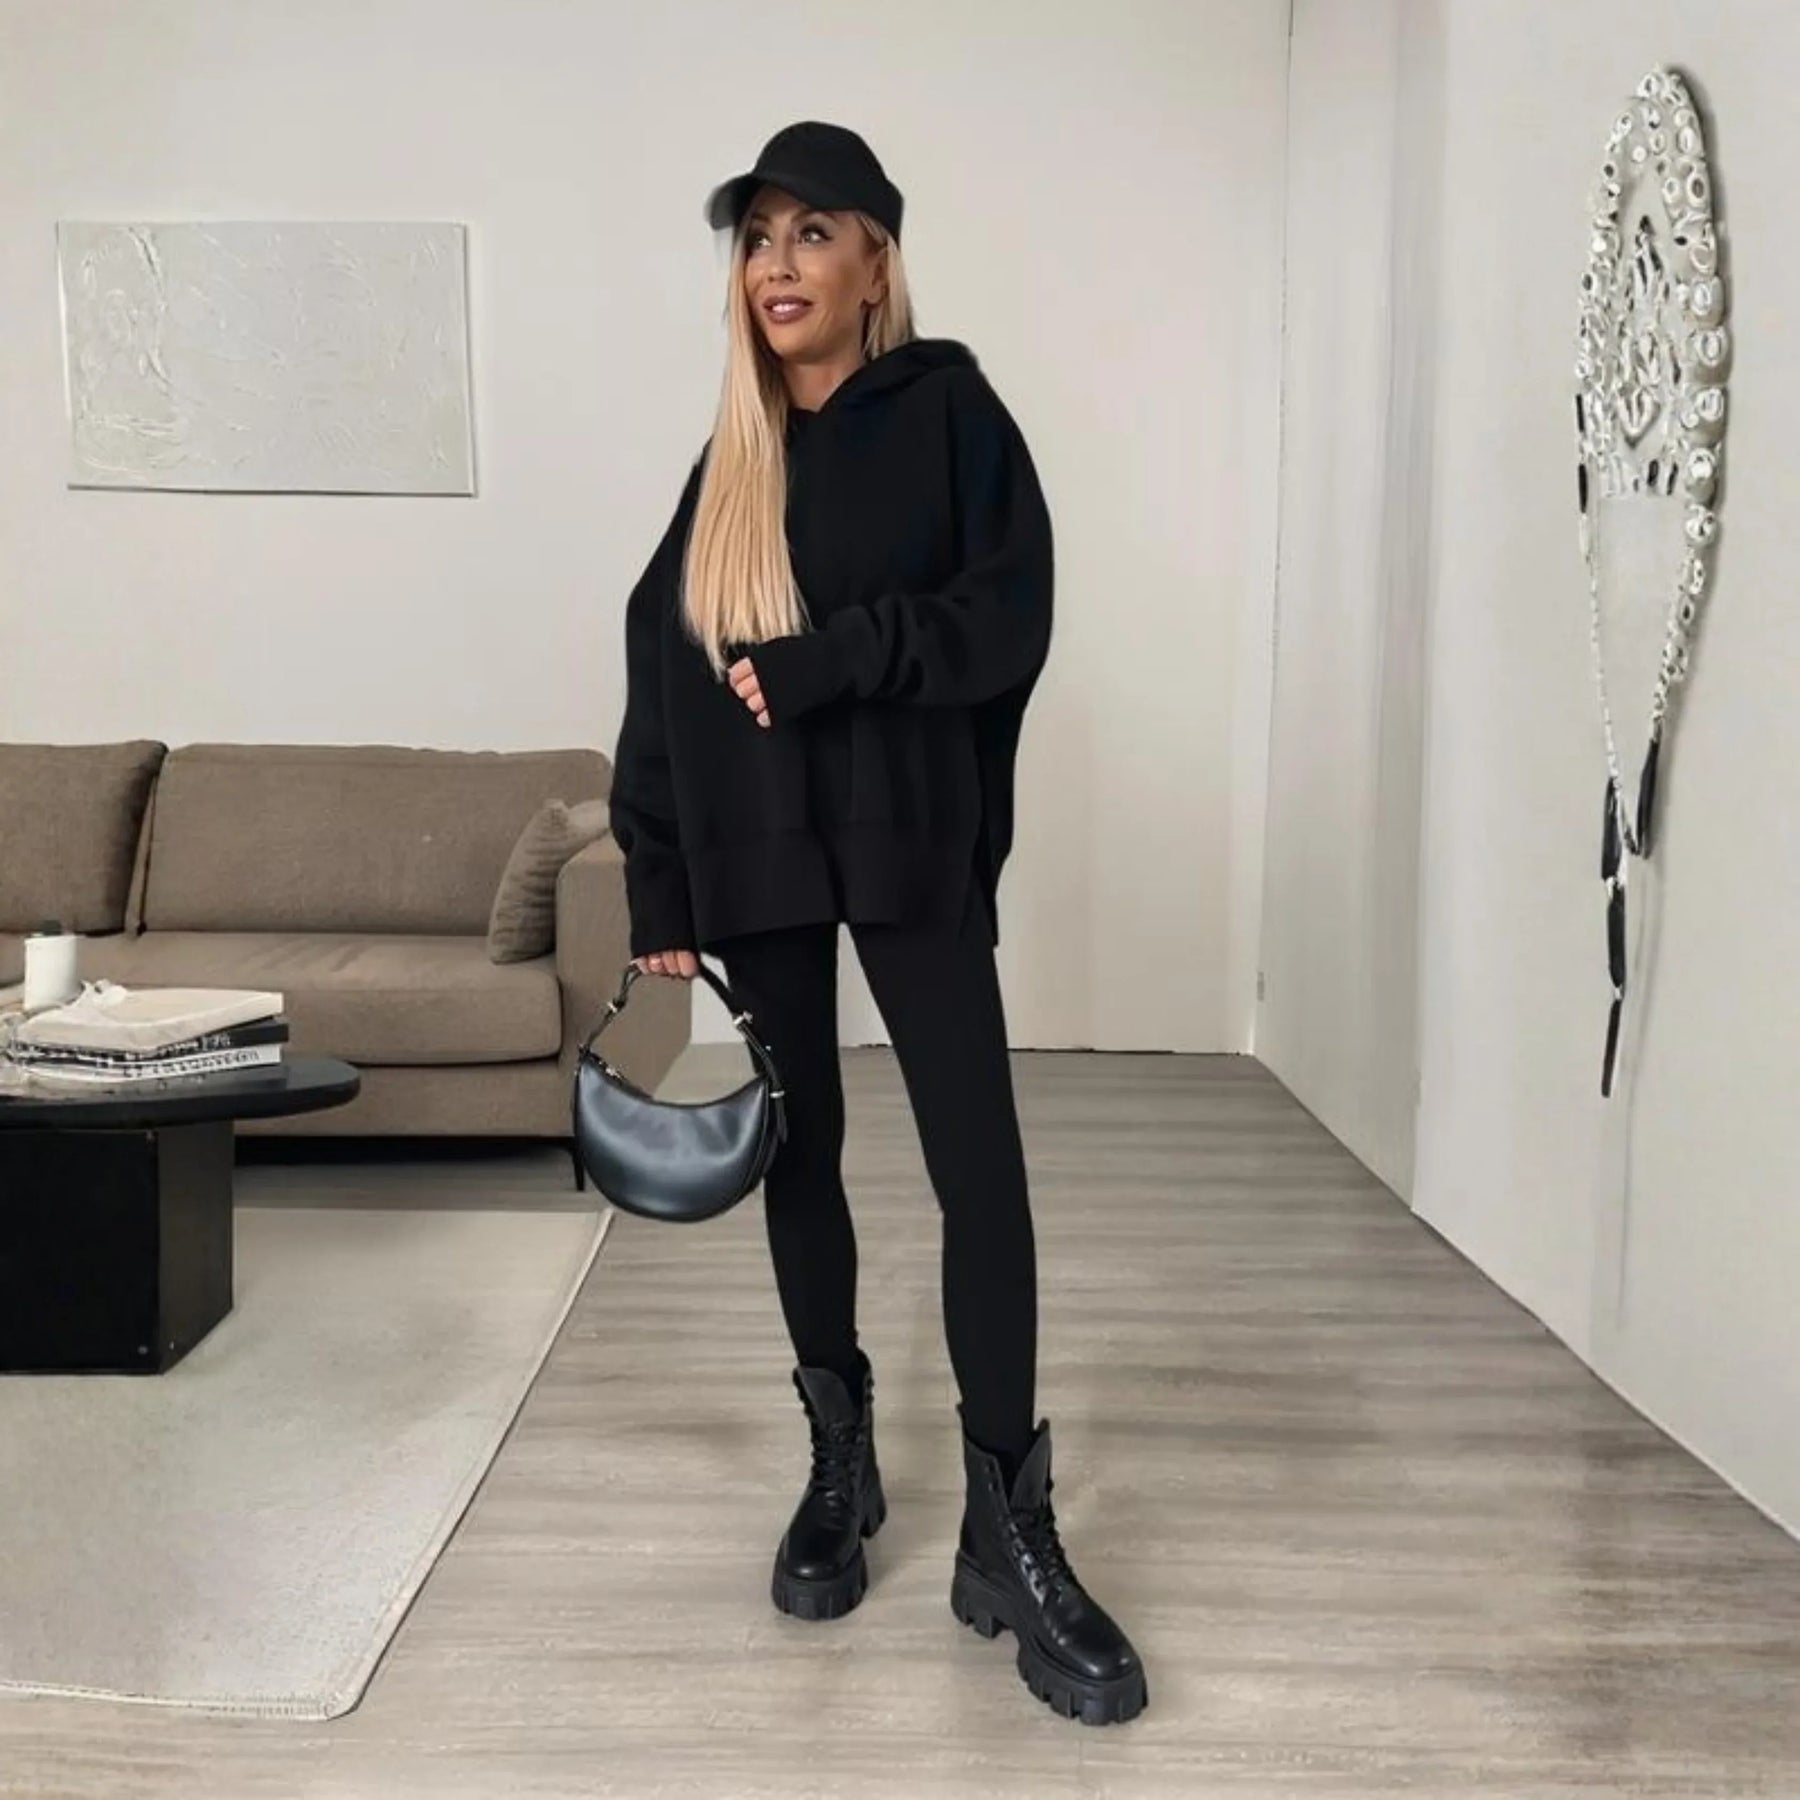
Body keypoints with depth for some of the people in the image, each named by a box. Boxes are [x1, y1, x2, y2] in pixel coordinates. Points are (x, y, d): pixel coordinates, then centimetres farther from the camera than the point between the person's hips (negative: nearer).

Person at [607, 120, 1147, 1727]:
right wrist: (660, 898, 2)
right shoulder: (732, 459, 12)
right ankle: (842, 1462, 25)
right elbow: (664, 673, 8)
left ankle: (1009, 1532, 1)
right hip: (755, 856, 4)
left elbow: (1009, 619, -10)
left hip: (913, 845, -4)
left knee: (981, 1167, -8)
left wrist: (817, 663, -17)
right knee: (798, 1158, 9)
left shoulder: (948, 409, 1)